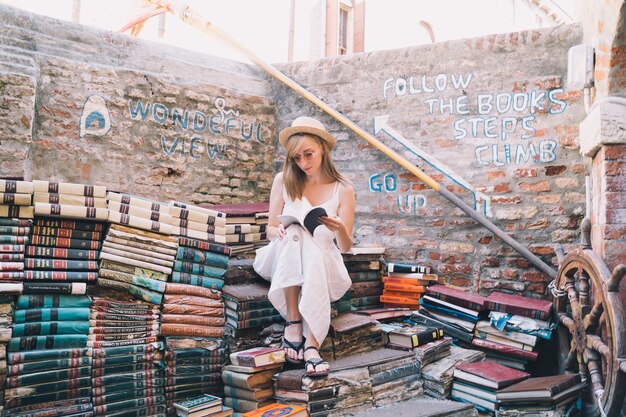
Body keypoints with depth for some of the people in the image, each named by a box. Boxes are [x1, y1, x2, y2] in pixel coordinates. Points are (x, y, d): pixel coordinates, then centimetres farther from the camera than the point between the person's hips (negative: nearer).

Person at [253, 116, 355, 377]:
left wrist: (340, 230, -22)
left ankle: (312, 345, -42)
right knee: (294, 232, -33)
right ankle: (293, 322, -33)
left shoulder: (343, 190, 3)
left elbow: (346, 247, 1)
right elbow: (270, 230, 6)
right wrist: (279, 231, -19)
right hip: (281, 262, 1)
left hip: (324, 262, 0)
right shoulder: (283, 181, 5)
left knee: (313, 256, -37)